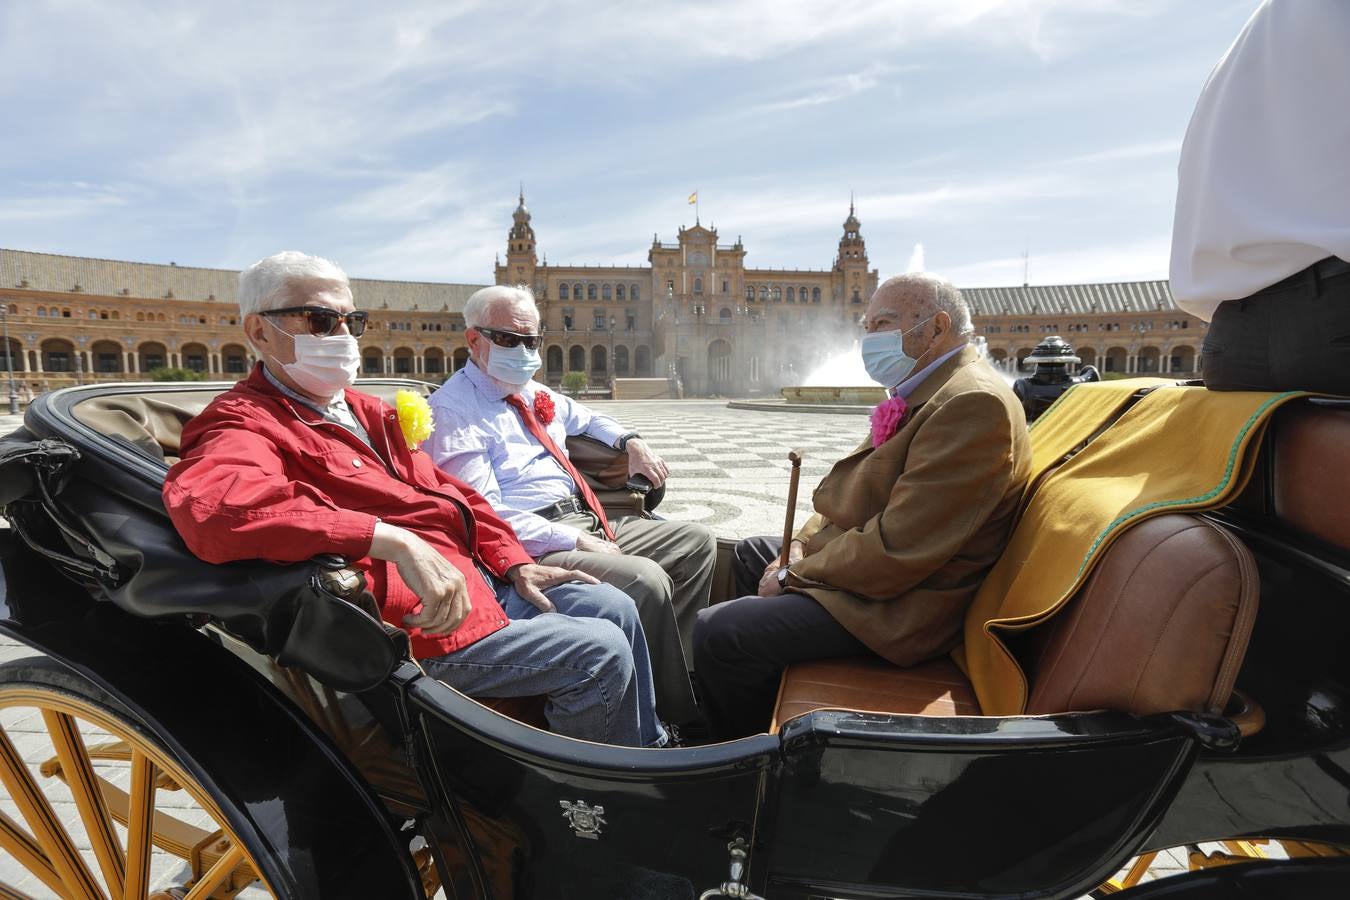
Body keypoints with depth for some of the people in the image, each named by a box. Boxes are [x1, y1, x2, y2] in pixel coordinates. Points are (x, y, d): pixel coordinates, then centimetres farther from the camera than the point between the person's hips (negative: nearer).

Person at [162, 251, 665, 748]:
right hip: (423, 620, -9)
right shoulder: (245, 424, -11)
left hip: (482, 579, 9)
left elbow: (447, 492, 18)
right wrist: (396, 542, -38)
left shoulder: (366, 411, 16)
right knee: (600, 653, -14)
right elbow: (209, 506, -35)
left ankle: (652, 752, 28)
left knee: (614, 608, 9)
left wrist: (515, 564, 7)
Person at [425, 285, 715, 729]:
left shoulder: (534, 394, 18)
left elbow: (587, 418, 38)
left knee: (698, 541, 5)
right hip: (535, 545, -9)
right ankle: (677, 713, -5)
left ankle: (672, 670, 8)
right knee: (646, 580, -29)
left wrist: (631, 441, 17)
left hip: (588, 522, 10)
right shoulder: (453, 409, -7)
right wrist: (576, 541, -18)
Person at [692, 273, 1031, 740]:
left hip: (900, 602, -11)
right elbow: (859, 494, 14)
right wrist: (803, 543, -2)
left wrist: (794, 574, -16)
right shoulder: (925, 392, 11)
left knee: (716, 631, -21)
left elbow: (897, 549, -29)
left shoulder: (973, 403, -24)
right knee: (751, 553, 26)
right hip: (865, 563, 11)